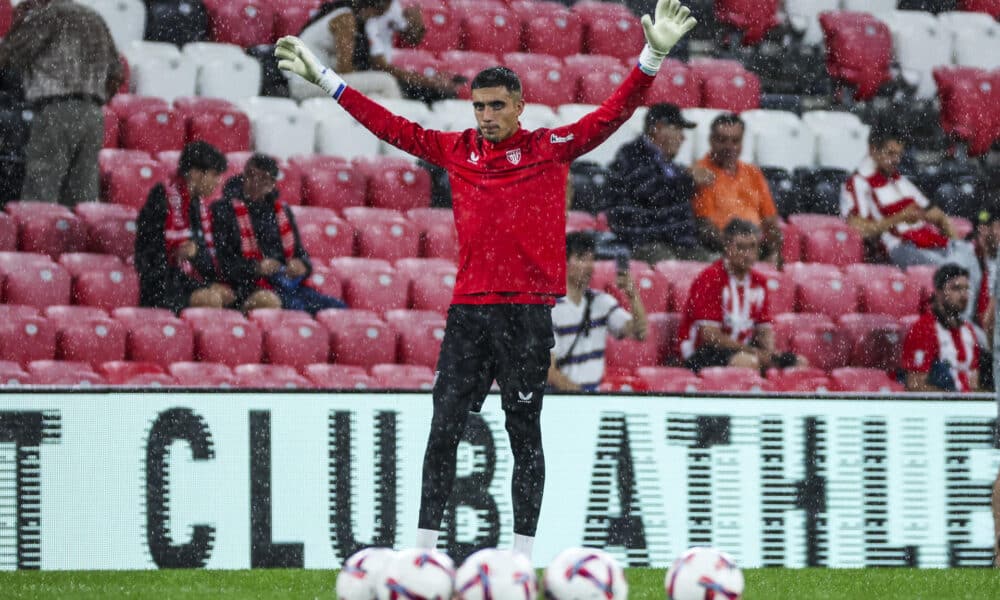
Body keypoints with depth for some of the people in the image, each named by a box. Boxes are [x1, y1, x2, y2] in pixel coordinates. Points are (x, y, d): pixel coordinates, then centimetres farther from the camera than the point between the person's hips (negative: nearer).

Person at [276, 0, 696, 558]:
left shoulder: (551, 148, 3)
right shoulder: (457, 150, 11)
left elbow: (611, 115, -3)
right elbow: (394, 127, 16)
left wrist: (653, 58, -15)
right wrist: (324, 78, 16)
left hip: (528, 310, -3)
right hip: (468, 308, 3)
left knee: (525, 433, 2)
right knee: (444, 428, 1)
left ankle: (524, 551, 5)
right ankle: (425, 545, 6)